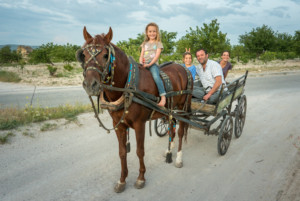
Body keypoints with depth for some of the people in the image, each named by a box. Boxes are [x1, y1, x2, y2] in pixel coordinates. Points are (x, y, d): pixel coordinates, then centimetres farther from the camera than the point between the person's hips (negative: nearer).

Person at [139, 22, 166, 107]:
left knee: (155, 76, -33)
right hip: (144, 64, 5)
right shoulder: (144, 44, 25)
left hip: (153, 64, -5)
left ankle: (163, 97, -38)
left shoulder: (158, 43, 11)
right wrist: (141, 63, -5)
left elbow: (157, 56, -2)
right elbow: (141, 55, 17)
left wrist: (150, 64, -16)